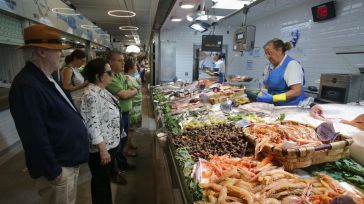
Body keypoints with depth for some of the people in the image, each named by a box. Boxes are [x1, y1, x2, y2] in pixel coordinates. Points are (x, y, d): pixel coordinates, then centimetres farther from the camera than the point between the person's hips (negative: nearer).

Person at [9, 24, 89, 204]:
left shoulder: (45, 79, 8)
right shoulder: (27, 86, -25)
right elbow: (35, 137, -26)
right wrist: (53, 171, -20)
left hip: (69, 160, 9)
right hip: (58, 168, -9)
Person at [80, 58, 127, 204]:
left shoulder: (101, 90, 6)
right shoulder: (91, 95, -24)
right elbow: (92, 124, -27)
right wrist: (102, 149, -26)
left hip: (111, 142, 10)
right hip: (100, 147, -9)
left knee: (106, 176, 25)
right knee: (101, 180, 9)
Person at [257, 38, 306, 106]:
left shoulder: (292, 64, -10)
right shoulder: (270, 67, 9)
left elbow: (296, 91, -15)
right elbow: (266, 86, 17)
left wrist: (273, 98, -22)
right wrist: (261, 97, -3)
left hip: (292, 106, -6)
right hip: (276, 106, 6)